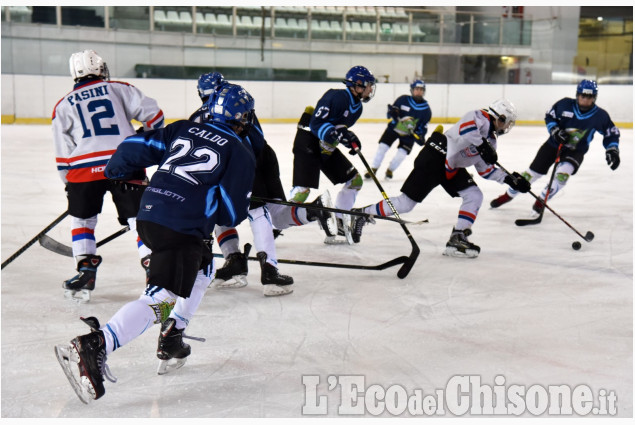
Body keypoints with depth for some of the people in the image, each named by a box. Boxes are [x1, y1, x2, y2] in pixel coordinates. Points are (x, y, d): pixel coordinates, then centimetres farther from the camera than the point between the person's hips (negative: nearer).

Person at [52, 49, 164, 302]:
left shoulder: (63, 106, 17)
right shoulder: (119, 89, 14)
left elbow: (63, 155, 13)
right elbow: (152, 113, 5)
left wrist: (70, 184, 22)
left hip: (85, 168, 1)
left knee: (82, 219, 19)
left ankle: (86, 270, 9)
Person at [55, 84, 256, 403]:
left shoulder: (184, 129, 17)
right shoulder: (241, 154, 3)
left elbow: (136, 147, 16)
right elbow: (231, 214, -1)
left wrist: (116, 170, 34)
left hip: (149, 214, 8)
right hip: (181, 228, -8)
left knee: (202, 268, 29)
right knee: (162, 298, -15)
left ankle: (170, 342, 27)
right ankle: (94, 346, -32)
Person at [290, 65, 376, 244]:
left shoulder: (357, 107, 7)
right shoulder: (336, 97, -22)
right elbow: (316, 124, -26)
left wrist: (351, 139, -5)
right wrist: (338, 133, -36)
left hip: (326, 148, 9)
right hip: (308, 143, -9)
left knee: (355, 180, 7)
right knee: (302, 191, -19)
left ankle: (337, 223, 15)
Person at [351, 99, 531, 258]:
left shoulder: (490, 140, 16)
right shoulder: (481, 117, -11)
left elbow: (486, 169, 17)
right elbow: (465, 127, -34)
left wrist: (509, 178, 9)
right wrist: (482, 145, -33)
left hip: (452, 168, 10)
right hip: (434, 158, -10)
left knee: (474, 196, -4)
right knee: (405, 203, -6)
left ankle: (457, 239, -4)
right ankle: (362, 214, 9)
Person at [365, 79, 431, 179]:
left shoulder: (426, 110, -9)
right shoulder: (403, 99, -13)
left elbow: (423, 127, -3)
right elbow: (390, 114, -6)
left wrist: (420, 136, -21)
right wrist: (391, 112, -30)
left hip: (409, 134, 0)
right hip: (394, 127, 0)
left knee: (402, 153, -12)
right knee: (382, 146, -10)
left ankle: (390, 170, 15)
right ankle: (373, 169, 5)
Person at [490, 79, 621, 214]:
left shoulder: (600, 115, -12)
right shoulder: (565, 104, -14)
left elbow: (612, 134, 1)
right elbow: (549, 117, 0)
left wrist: (612, 150, -11)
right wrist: (555, 131, -16)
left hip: (575, 151, -1)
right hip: (554, 144, 1)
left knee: (562, 174, -28)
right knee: (532, 172, 2)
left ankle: (541, 202, -10)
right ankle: (508, 195, 23)